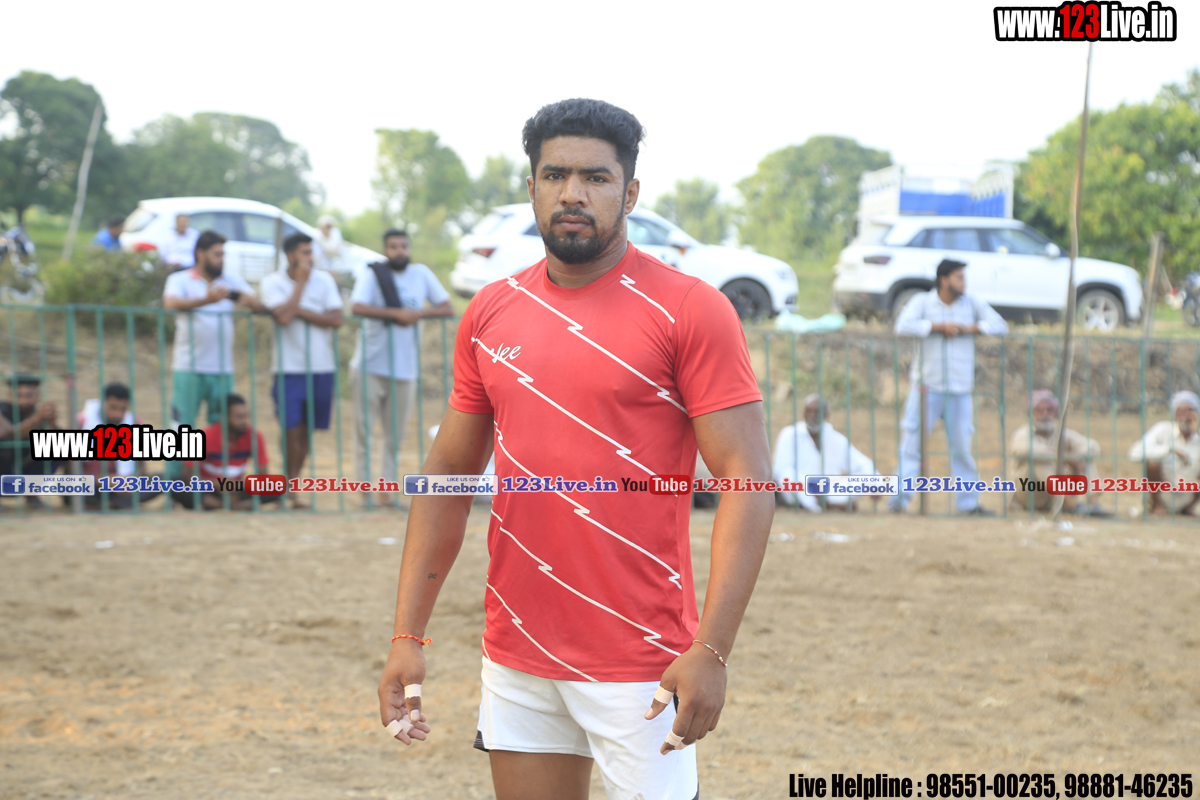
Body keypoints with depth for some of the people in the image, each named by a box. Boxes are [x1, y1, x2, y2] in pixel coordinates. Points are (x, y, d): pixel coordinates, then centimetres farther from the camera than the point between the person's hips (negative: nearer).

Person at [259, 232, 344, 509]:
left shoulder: (324, 280, 6)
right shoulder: (272, 283, -2)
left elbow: (336, 319, -5)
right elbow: (283, 317, -18)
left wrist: (300, 311, -12)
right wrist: (301, 282, -11)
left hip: (322, 368, 3)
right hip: (289, 368, -3)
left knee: (306, 431, 7)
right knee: (293, 430, -9)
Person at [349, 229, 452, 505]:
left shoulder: (422, 274, 9)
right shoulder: (372, 274, -3)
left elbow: (446, 308, 8)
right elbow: (358, 307, -18)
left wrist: (419, 313, -11)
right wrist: (396, 313, -19)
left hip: (405, 368, 3)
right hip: (370, 366, -3)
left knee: (395, 436, 6)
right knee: (364, 429, -3)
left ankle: (386, 490, 13)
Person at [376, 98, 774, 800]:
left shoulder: (689, 309, -7)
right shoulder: (491, 313, 9)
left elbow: (748, 480, -12)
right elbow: (448, 477, 15)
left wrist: (711, 651, -20)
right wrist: (408, 635, 8)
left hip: (640, 666, -5)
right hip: (516, 658, 5)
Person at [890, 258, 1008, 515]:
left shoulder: (972, 303, 9)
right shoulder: (922, 302, 0)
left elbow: (1000, 326, 0)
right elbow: (903, 326, -17)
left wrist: (969, 328, -12)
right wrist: (940, 326, -17)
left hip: (959, 388, 3)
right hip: (927, 386, -3)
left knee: (962, 447, 8)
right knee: (913, 443, -6)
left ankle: (968, 501, 16)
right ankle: (899, 497, -4)